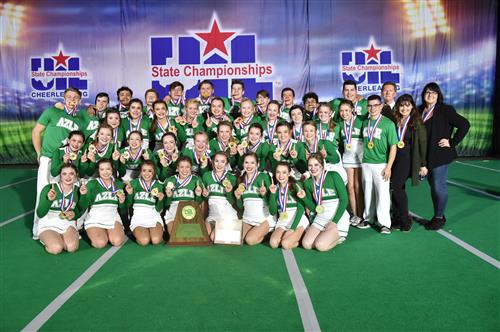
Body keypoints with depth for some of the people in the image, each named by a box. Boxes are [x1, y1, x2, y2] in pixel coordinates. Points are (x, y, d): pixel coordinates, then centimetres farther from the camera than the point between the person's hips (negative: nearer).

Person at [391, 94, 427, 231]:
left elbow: (423, 143, -4)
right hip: (395, 158, 5)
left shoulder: (416, 122, -4)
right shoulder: (395, 121, 8)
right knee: (397, 188, 6)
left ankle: (405, 220, 5)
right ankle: (397, 220, 16)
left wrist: (423, 164, -6)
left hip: (407, 159, -4)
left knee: (396, 187, -11)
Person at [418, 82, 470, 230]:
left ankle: (439, 217, 12)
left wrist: (452, 142, -11)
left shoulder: (445, 110, -8)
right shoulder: (420, 111, 8)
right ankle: (438, 216, 26)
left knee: (439, 186, -3)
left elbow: (465, 124, -9)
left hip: (440, 155, -6)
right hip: (426, 156, 6)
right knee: (433, 186, 14)